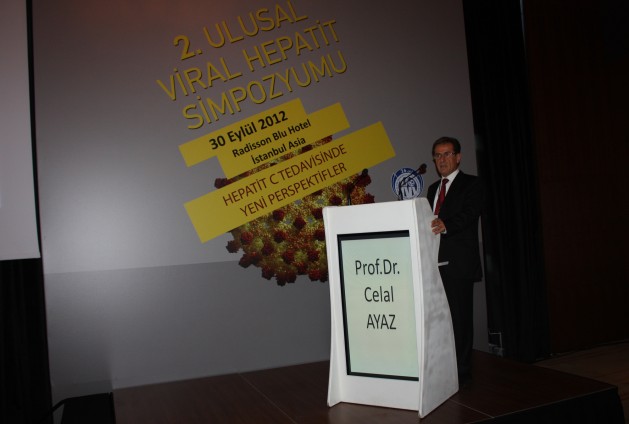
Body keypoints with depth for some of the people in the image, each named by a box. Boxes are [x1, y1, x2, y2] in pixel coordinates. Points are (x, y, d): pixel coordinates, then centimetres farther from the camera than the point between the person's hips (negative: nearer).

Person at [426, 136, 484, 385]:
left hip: (458, 263, -6)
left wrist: (446, 225, -36)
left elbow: (469, 213, -18)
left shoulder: (471, 184, 0)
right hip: (435, 263, 6)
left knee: (459, 317, -3)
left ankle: (461, 371, 7)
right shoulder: (433, 188, 21)